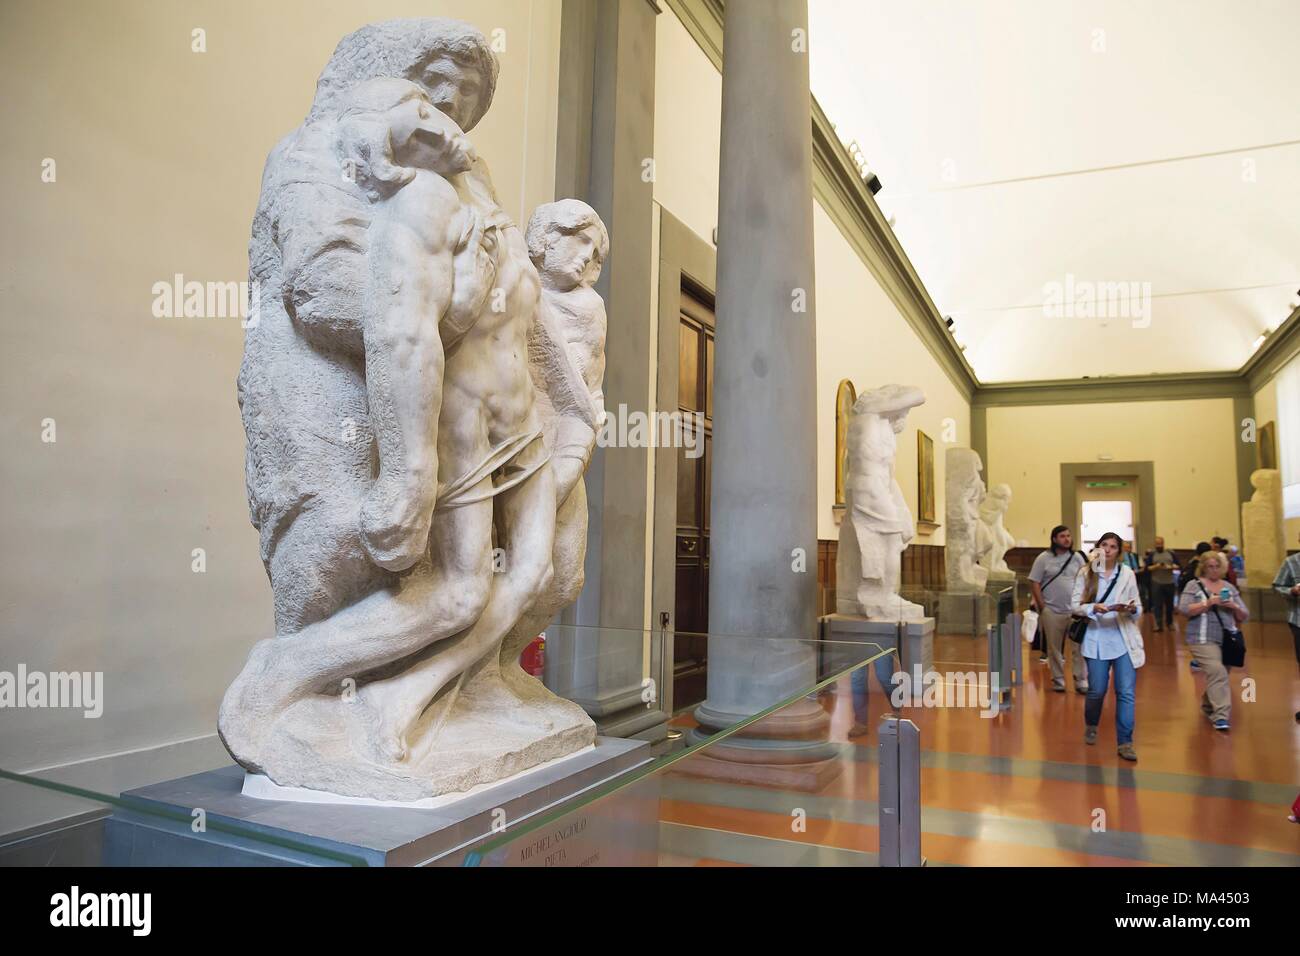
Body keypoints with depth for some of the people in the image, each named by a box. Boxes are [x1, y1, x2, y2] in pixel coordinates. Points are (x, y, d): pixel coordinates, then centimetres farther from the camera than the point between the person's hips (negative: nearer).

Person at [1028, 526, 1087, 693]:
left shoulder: (1077, 557, 6)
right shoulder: (1043, 558, -3)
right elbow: (1034, 583, -3)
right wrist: (1042, 606, -7)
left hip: (1075, 610, 2)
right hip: (1052, 611, -2)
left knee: (1079, 647, -1)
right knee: (1054, 648, 7)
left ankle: (1081, 681, 8)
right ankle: (1058, 680, 19)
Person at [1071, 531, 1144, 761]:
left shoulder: (1128, 574, 5)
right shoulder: (1086, 574, 2)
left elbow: (1138, 609, 6)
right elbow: (1074, 605, -2)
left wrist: (1132, 609, -17)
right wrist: (1093, 608, -20)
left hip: (1124, 640, 1)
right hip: (1097, 639, -1)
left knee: (1127, 692, -5)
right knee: (1097, 690, 5)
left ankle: (1125, 743, 4)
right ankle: (1090, 726, 33)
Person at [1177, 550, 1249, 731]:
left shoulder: (1229, 587, 14)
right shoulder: (1193, 585, 1)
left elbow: (1244, 616, 13)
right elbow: (1183, 610, -10)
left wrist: (1234, 606, -8)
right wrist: (1207, 603, -18)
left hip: (1227, 640, 5)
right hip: (1203, 640, -5)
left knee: (1217, 676, 10)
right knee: (1217, 673, -20)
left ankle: (1208, 705, 36)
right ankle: (1220, 716, -20)